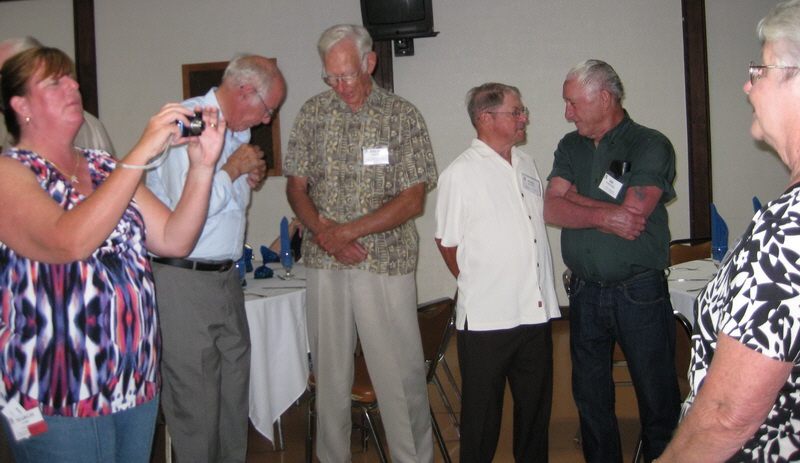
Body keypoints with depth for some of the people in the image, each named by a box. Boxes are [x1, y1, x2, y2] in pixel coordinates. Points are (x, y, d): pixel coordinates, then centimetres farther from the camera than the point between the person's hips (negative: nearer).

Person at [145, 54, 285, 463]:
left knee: (235, 385, 13)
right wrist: (233, 169, -12)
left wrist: (248, 179, 7)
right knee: (196, 396, 0)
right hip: (184, 279, -9)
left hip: (225, 275, 9)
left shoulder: (234, 130, 14)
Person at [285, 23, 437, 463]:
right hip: (324, 264, 3)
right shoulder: (312, 113, 7)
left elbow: (413, 199, -6)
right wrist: (323, 231, -10)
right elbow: (296, 187, 9)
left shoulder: (403, 116, -1)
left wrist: (348, 231, -13)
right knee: (329, 372, 10)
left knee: (401, 375, 0)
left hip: (387, 264, -2)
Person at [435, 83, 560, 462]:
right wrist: (476, 286, 5)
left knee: (536, 405, 17)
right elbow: (447, 242, -4)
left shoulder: (526, 164, 11)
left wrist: (542, 293, 15)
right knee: (482, 415, 7)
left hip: (536, 312, 6)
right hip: (486, 317, -6)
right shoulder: (461, 173, -10)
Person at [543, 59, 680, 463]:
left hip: (640, 293, -5)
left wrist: (574, 196, -6)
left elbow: (631, 213, -18)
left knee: (657, 399, 3)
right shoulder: (570, 147, 11)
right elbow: (552, 209, -1)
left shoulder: (650, 145, -6)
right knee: (590, 398, 14)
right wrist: (604, 216, -15)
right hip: (585, 292, 5)